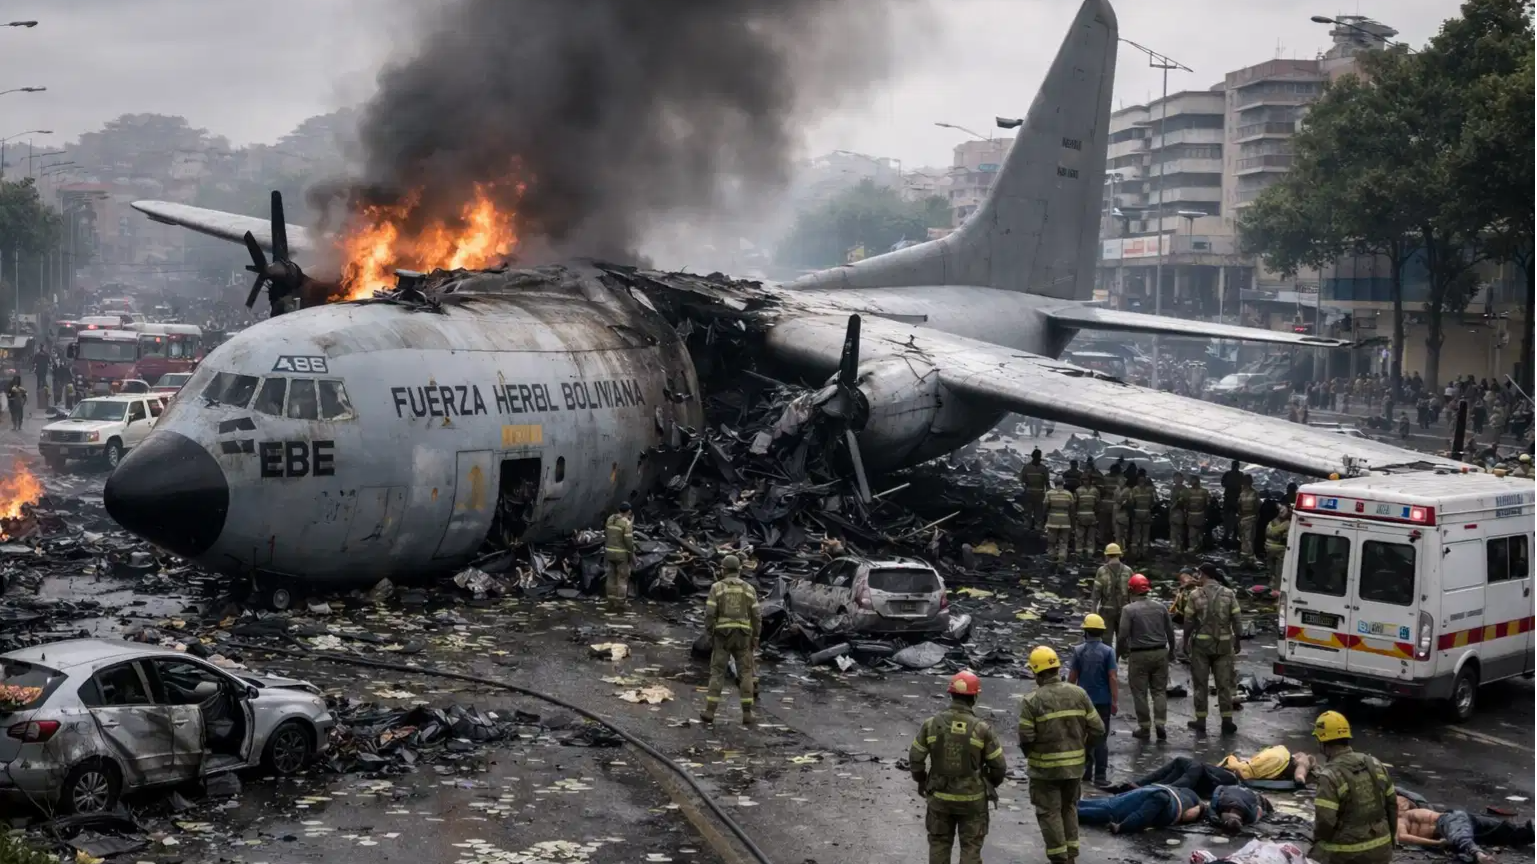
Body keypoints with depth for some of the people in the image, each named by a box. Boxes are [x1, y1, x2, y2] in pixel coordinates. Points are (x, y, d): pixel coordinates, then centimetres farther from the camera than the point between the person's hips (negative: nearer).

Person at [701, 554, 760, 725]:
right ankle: (747, 714, -1)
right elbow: (756, 616, 1)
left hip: (723, 635, -1)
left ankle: (710, 712, 3)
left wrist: (710, 635, 0)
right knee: (745, 674, 6)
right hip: (742, 636, 1)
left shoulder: (716, 587, -2)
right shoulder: (749, 589, 3)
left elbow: (710, 613, -8)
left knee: (717, 672, 7)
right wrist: (755, 639, 8)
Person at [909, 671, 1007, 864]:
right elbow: (998, 766, -7)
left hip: (940, 796, 2)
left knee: (939, 843, 16)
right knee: (970, 847, 9)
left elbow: (915, 757, 0)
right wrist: (991, 784, 14)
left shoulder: (931, 724, -8)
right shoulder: (982, 729, -14)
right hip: (972, 798, -2)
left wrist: (921, 780, 19)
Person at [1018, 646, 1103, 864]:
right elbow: (1097, 728, -2)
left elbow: (1025, 737, -16)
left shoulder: (1031, 701, -16)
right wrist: (1080, 748, 12)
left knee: (1050, 812, 8)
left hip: (1045, 767, -5)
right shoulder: (1078, 693, -3)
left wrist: (1030, 755, 4)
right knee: (1069, 807, 22)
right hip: (1075, 764, 5)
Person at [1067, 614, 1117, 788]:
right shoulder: (1108, 651, -9)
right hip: (1103, 700, -2)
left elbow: (1072, 677, -2)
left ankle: (1085, 773, 21)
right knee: (1101, 739, 4)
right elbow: (1112, 678, -12)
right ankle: (1100, 776, 1)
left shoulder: (1078, 650, -4)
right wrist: (1115, 701, -6)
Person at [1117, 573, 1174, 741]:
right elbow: (1170, 632, 9)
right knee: (1159, 690, 13)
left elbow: (1123, 634, -13)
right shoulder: (1161, 607, 4)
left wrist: (1121, 651, 6)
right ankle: (1160, 724, 3)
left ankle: (1145, 728, 9)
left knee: (1140, 693, 6)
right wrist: (1171, 651, 23)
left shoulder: (1129, 610, -10)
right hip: (1160, 653, 4)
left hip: (1139, 656, -4)